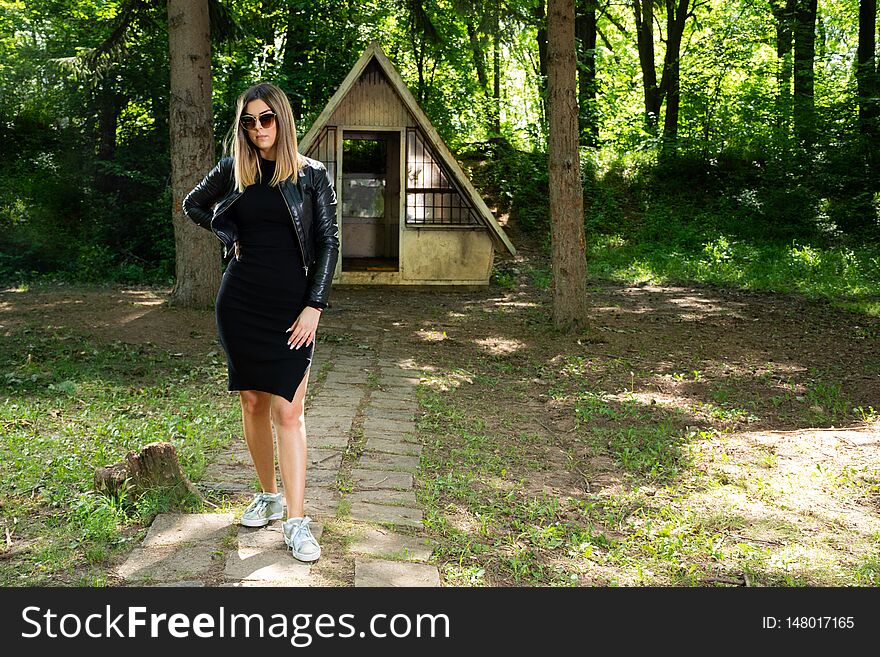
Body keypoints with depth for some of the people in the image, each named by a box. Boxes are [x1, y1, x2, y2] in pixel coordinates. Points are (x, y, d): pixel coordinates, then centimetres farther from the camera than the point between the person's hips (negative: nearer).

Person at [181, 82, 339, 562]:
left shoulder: (311, 174, -1)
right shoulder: (233, 170, 6)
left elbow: (328, 242, -1)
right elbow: (193, 205, 23)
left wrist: (314, 306, -8)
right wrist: (228, 234, 6)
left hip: (291, 305, -3)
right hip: (240, 301, 3)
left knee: (287, 410, -7)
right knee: (252, 402, 9)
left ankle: (297, 522, -5)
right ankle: (268, 495, 25)